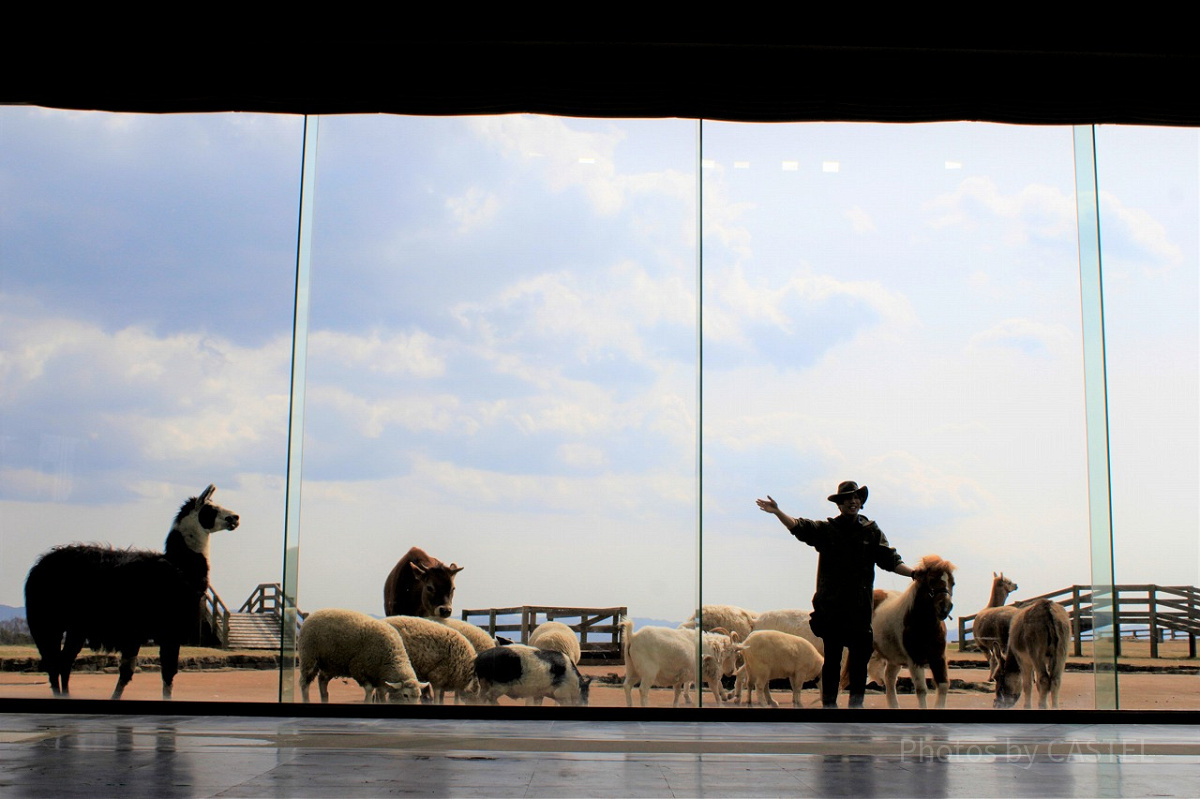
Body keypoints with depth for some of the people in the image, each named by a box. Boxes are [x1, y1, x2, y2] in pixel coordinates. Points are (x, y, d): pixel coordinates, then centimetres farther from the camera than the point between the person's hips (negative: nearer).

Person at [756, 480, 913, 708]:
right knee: (832, 657, 4)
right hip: (831, 605, -1)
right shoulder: (826, 529, 6)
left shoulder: (872, 532, 9)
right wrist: (777, 512, -20)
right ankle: (829, 702, 10)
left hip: (860, 606, 1)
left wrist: (913, 572, -8)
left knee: (860, 655, 1)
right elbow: (799, 527, -6)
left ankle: (856, 700, 14)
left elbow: (890, 560, 7)